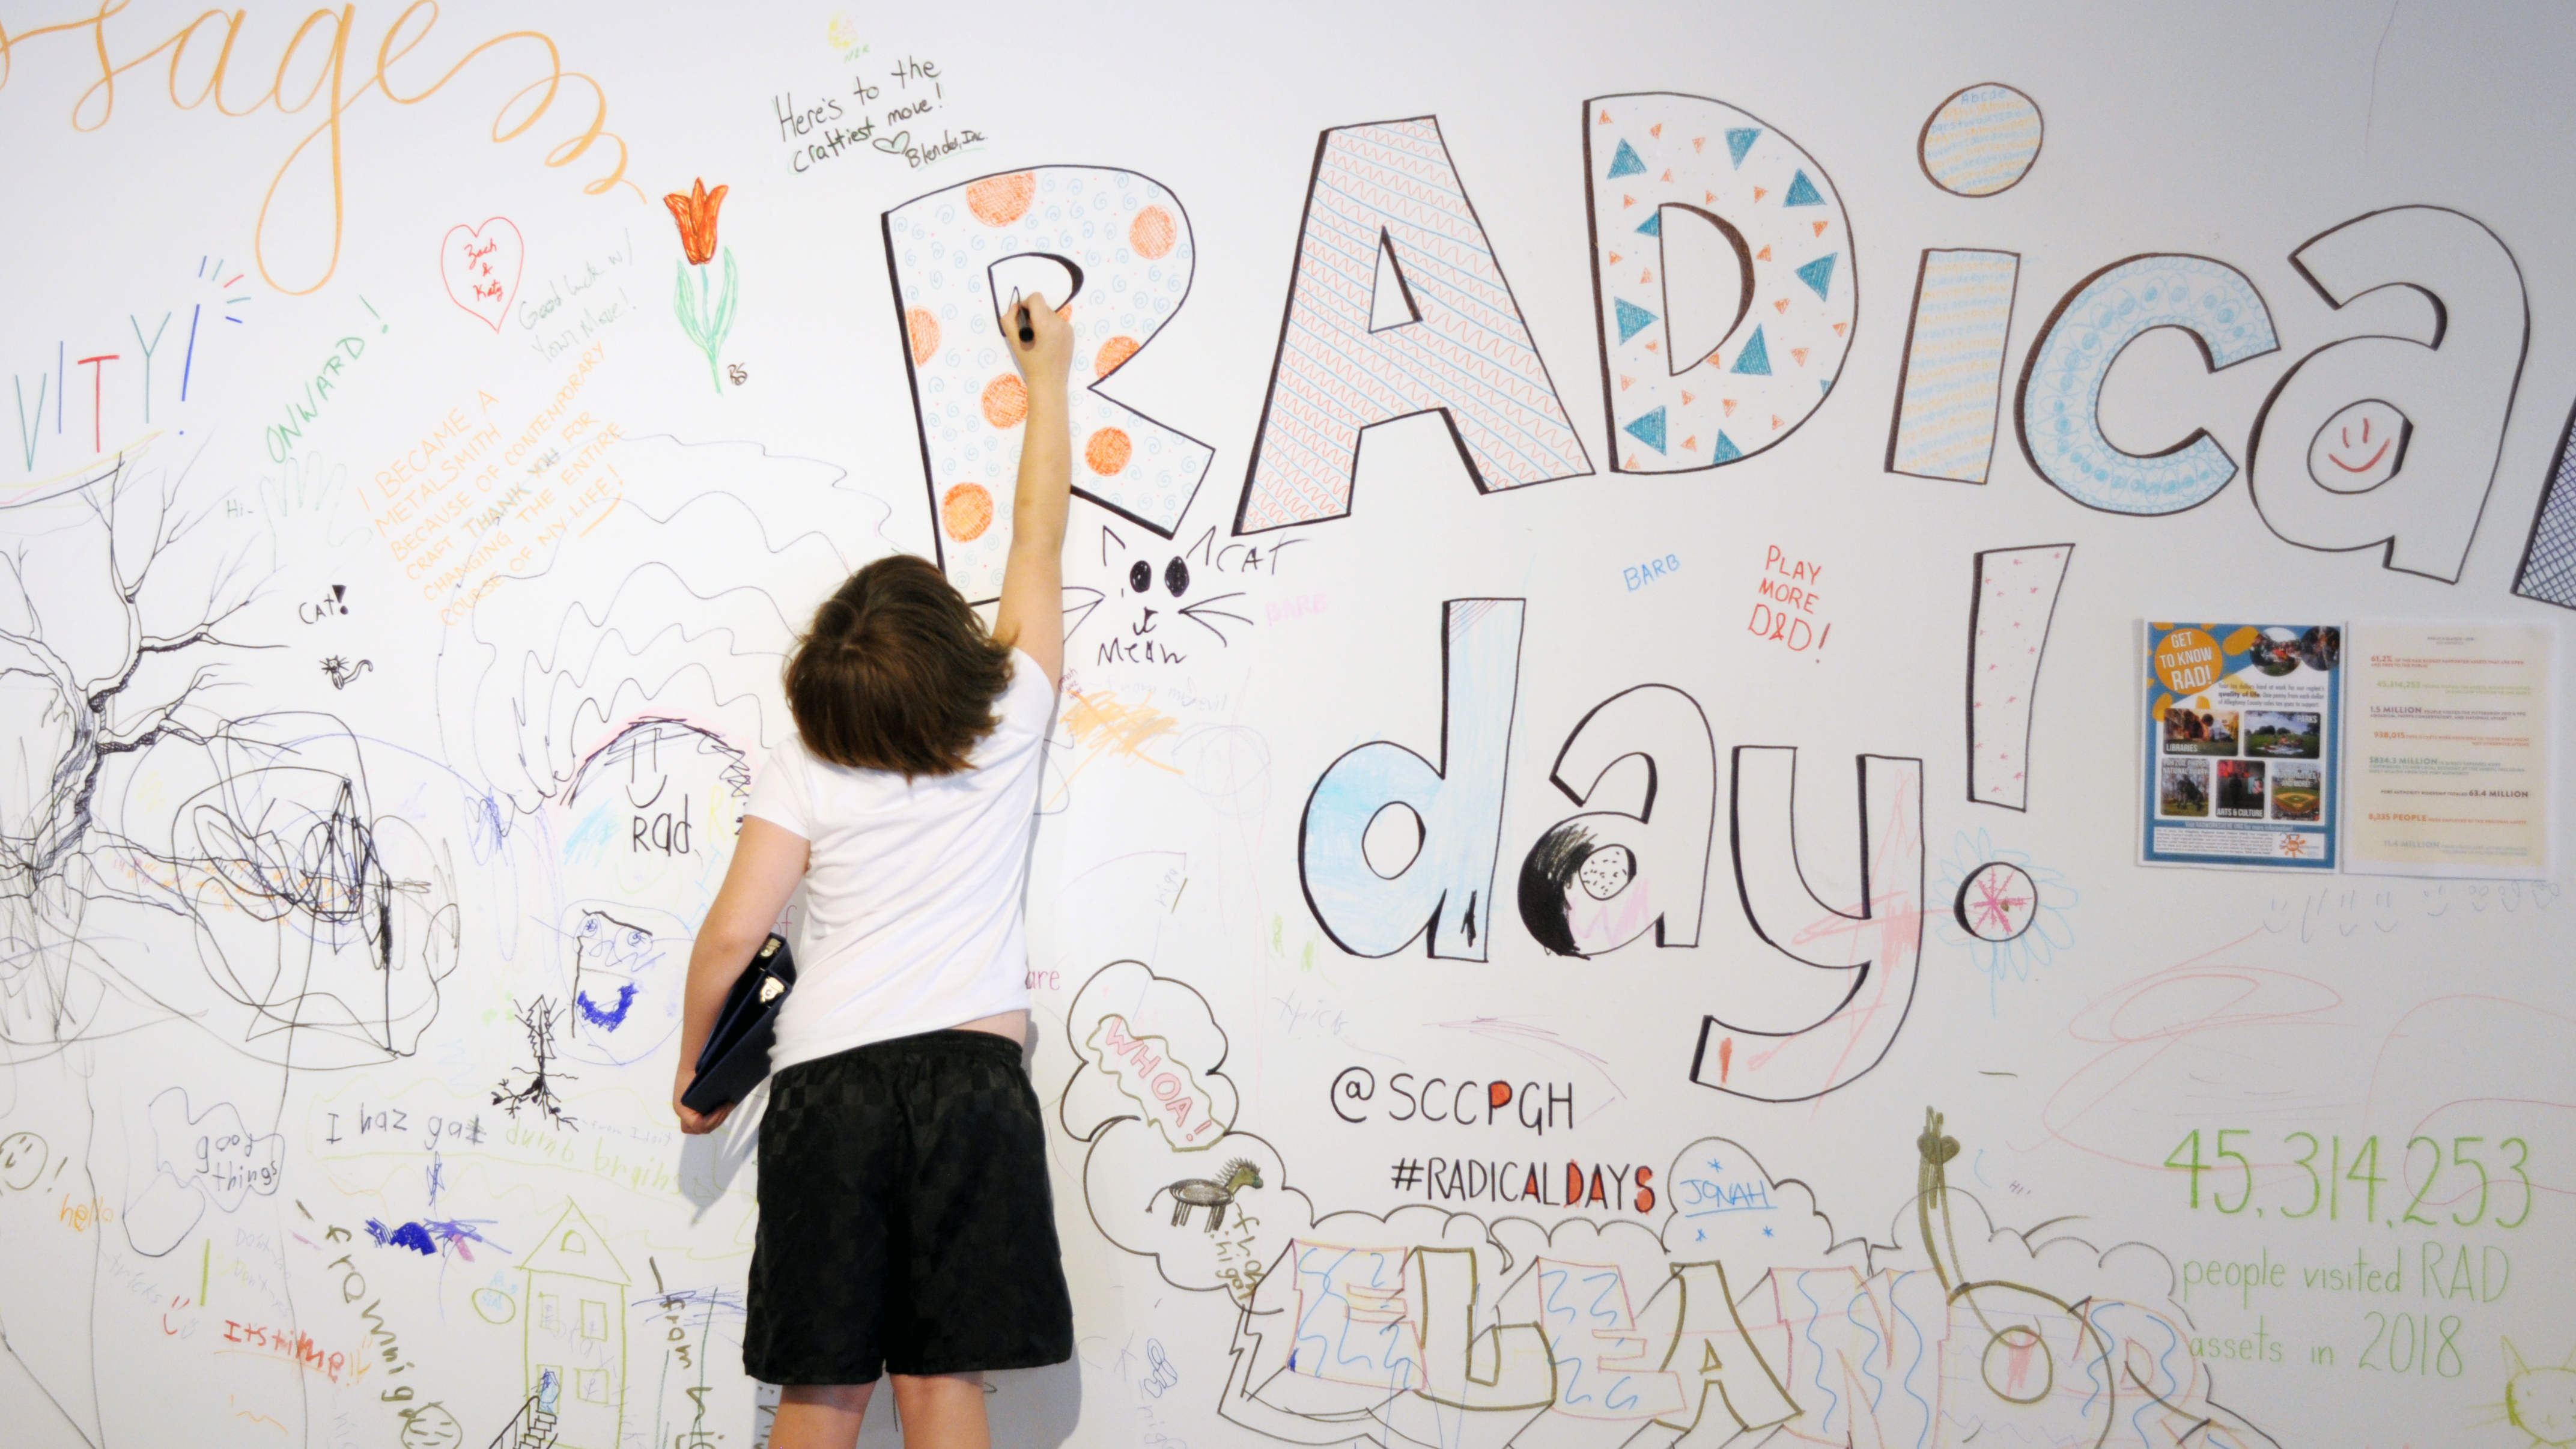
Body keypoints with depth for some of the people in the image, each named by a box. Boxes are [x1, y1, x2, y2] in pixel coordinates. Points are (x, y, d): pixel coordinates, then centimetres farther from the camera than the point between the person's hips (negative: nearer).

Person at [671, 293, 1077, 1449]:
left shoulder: (804, 769, 2)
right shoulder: (1009, 727, 5)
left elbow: (731, 935, -3)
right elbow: (1039, 537, 17)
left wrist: (695, 1069, 14)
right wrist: (1046, 380, 29)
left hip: (829, 1079, 0)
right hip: (971, 1071, 0)